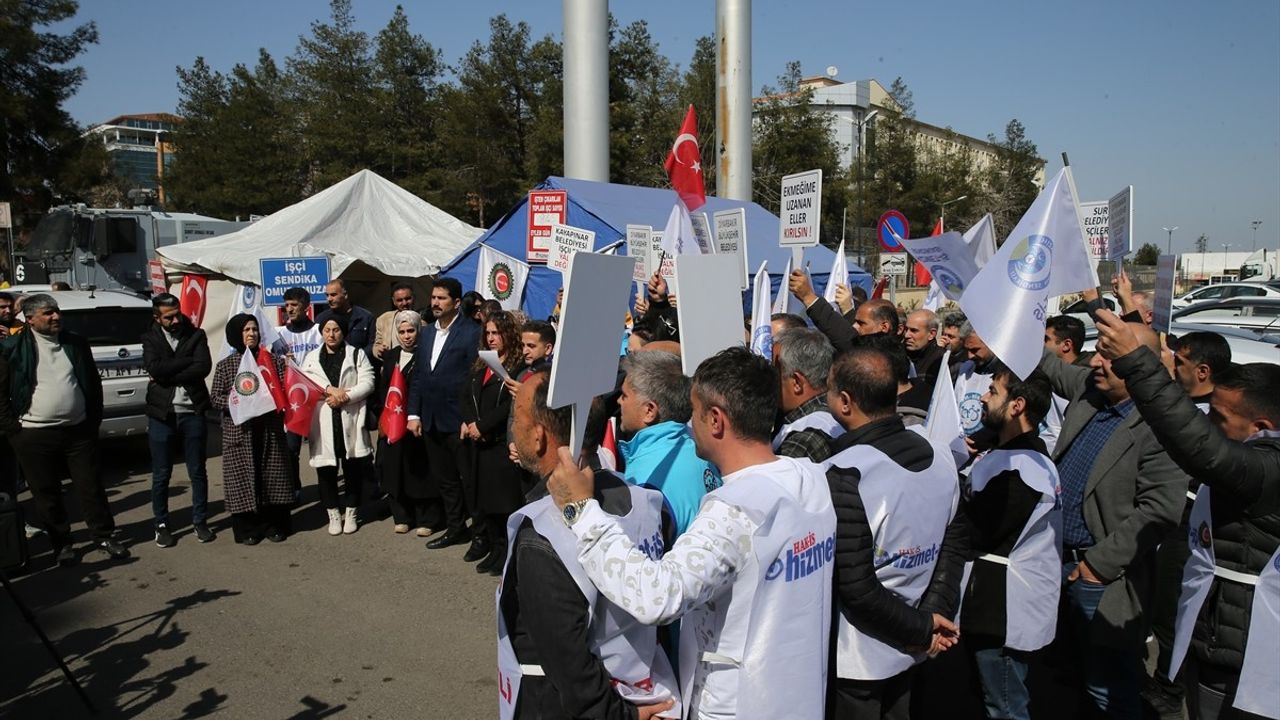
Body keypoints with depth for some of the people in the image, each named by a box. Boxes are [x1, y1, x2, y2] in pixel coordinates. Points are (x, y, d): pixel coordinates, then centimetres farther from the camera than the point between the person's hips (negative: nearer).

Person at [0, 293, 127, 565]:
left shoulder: (76, 343, 6)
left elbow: (93, 383, 11)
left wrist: (94, 419, 8)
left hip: (79, 430, 2)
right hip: (34, 435, -2)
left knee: (91, 486, 8)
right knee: (46, 492, 9)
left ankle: (103, 536, 21)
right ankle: (61, 543, 23)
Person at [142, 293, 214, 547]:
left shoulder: (196, 335, 4)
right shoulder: (150, 338, 4)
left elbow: (204, 367, -12)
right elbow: (155, 369, -14)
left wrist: (168, 375, -13)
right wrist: (187, 361, -11)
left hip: (192, 413, 0)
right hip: (161, 414, 0)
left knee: (197, 472, 8)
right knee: (161, 475, 7)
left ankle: (200, 522, 20)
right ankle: (162, 525, 21)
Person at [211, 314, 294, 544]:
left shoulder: (273, 360, 7)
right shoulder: (225, 365, 5)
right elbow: (215, 398, 2)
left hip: (270, 429, 1)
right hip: (239, 430, -1)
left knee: (272, 475, 4)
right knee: (243, 477, 1)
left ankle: (274, 525, 16)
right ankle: (247, 529, 12)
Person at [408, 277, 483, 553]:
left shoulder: (471, 332, -10)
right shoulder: (427, 332, 12)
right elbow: (418, 376, 14)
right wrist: (414, 414, 9)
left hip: (459, 421, -7)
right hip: (431, 421, 7)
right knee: (444, 479, 16)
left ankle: (483, 533, 15)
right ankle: (456, 528, 31)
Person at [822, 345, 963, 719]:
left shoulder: (844, 475, -27)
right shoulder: (940, 456, -3)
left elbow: (856, 589, -25)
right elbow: (956, 545, 5)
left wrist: (922, 628, -13)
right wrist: (933, 615, 0)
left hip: (855, 658, -6)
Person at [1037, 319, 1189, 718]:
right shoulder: (1088, 388, 2)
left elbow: (1160, 508, -24)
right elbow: (1049, 365, 20)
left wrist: (1100, 562, -20)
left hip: (1103, 578, -7)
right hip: (1060, 562, 7)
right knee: (1071, 675, 24)